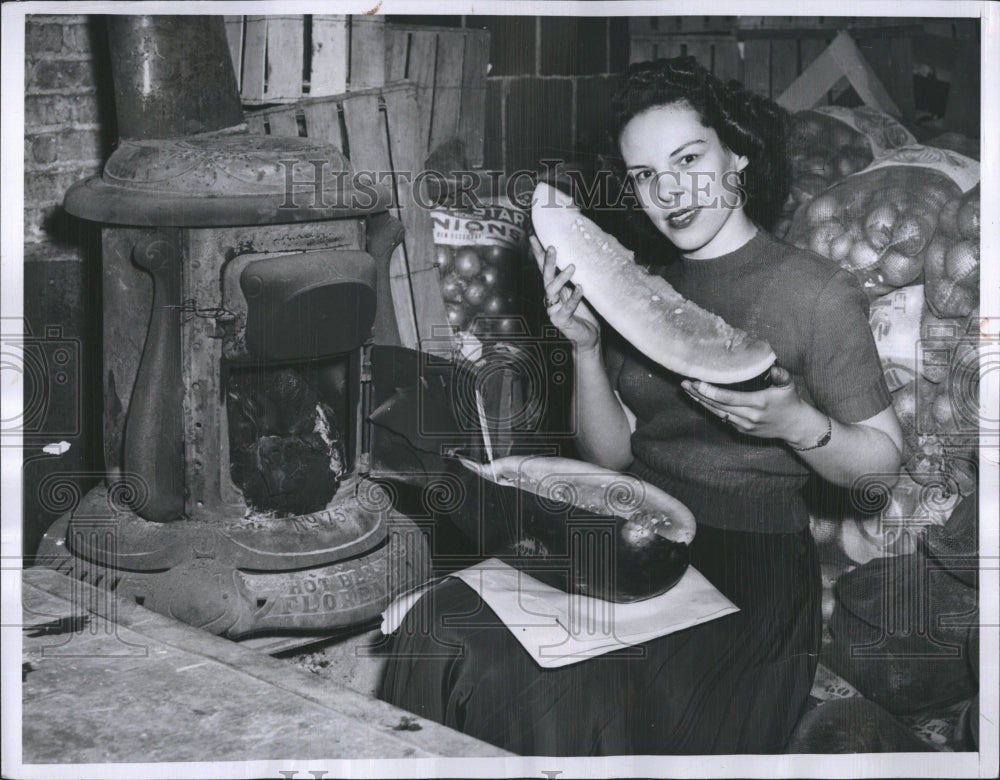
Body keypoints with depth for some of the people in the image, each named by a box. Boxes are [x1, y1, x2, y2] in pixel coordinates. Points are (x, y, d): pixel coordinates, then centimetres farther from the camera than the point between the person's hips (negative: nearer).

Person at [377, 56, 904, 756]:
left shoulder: (817, 292, -3)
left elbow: (884, 459, 1)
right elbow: (609, 455, 11)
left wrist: (797, 423, -19)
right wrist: (585, 349, -6)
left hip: (747, 566, -5)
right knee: (451, 633, -19)